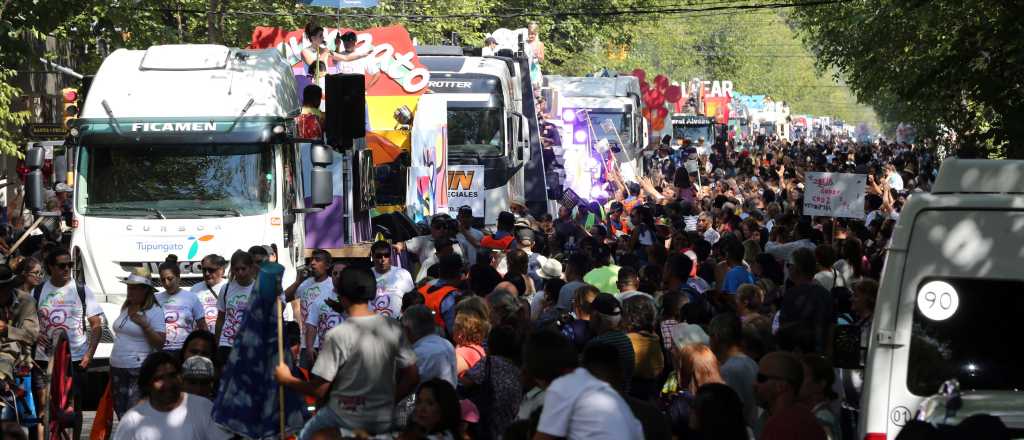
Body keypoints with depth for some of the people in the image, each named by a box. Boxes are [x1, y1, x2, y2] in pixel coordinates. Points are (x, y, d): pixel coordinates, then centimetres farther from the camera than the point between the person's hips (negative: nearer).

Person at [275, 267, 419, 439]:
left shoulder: (337, 335, -18)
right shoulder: (393, 328, -5)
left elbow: (319, 390, -14)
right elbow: (412, 377, 0)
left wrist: (286, 380, 2)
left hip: (345, 420, -4)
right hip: (384, 422, 5)